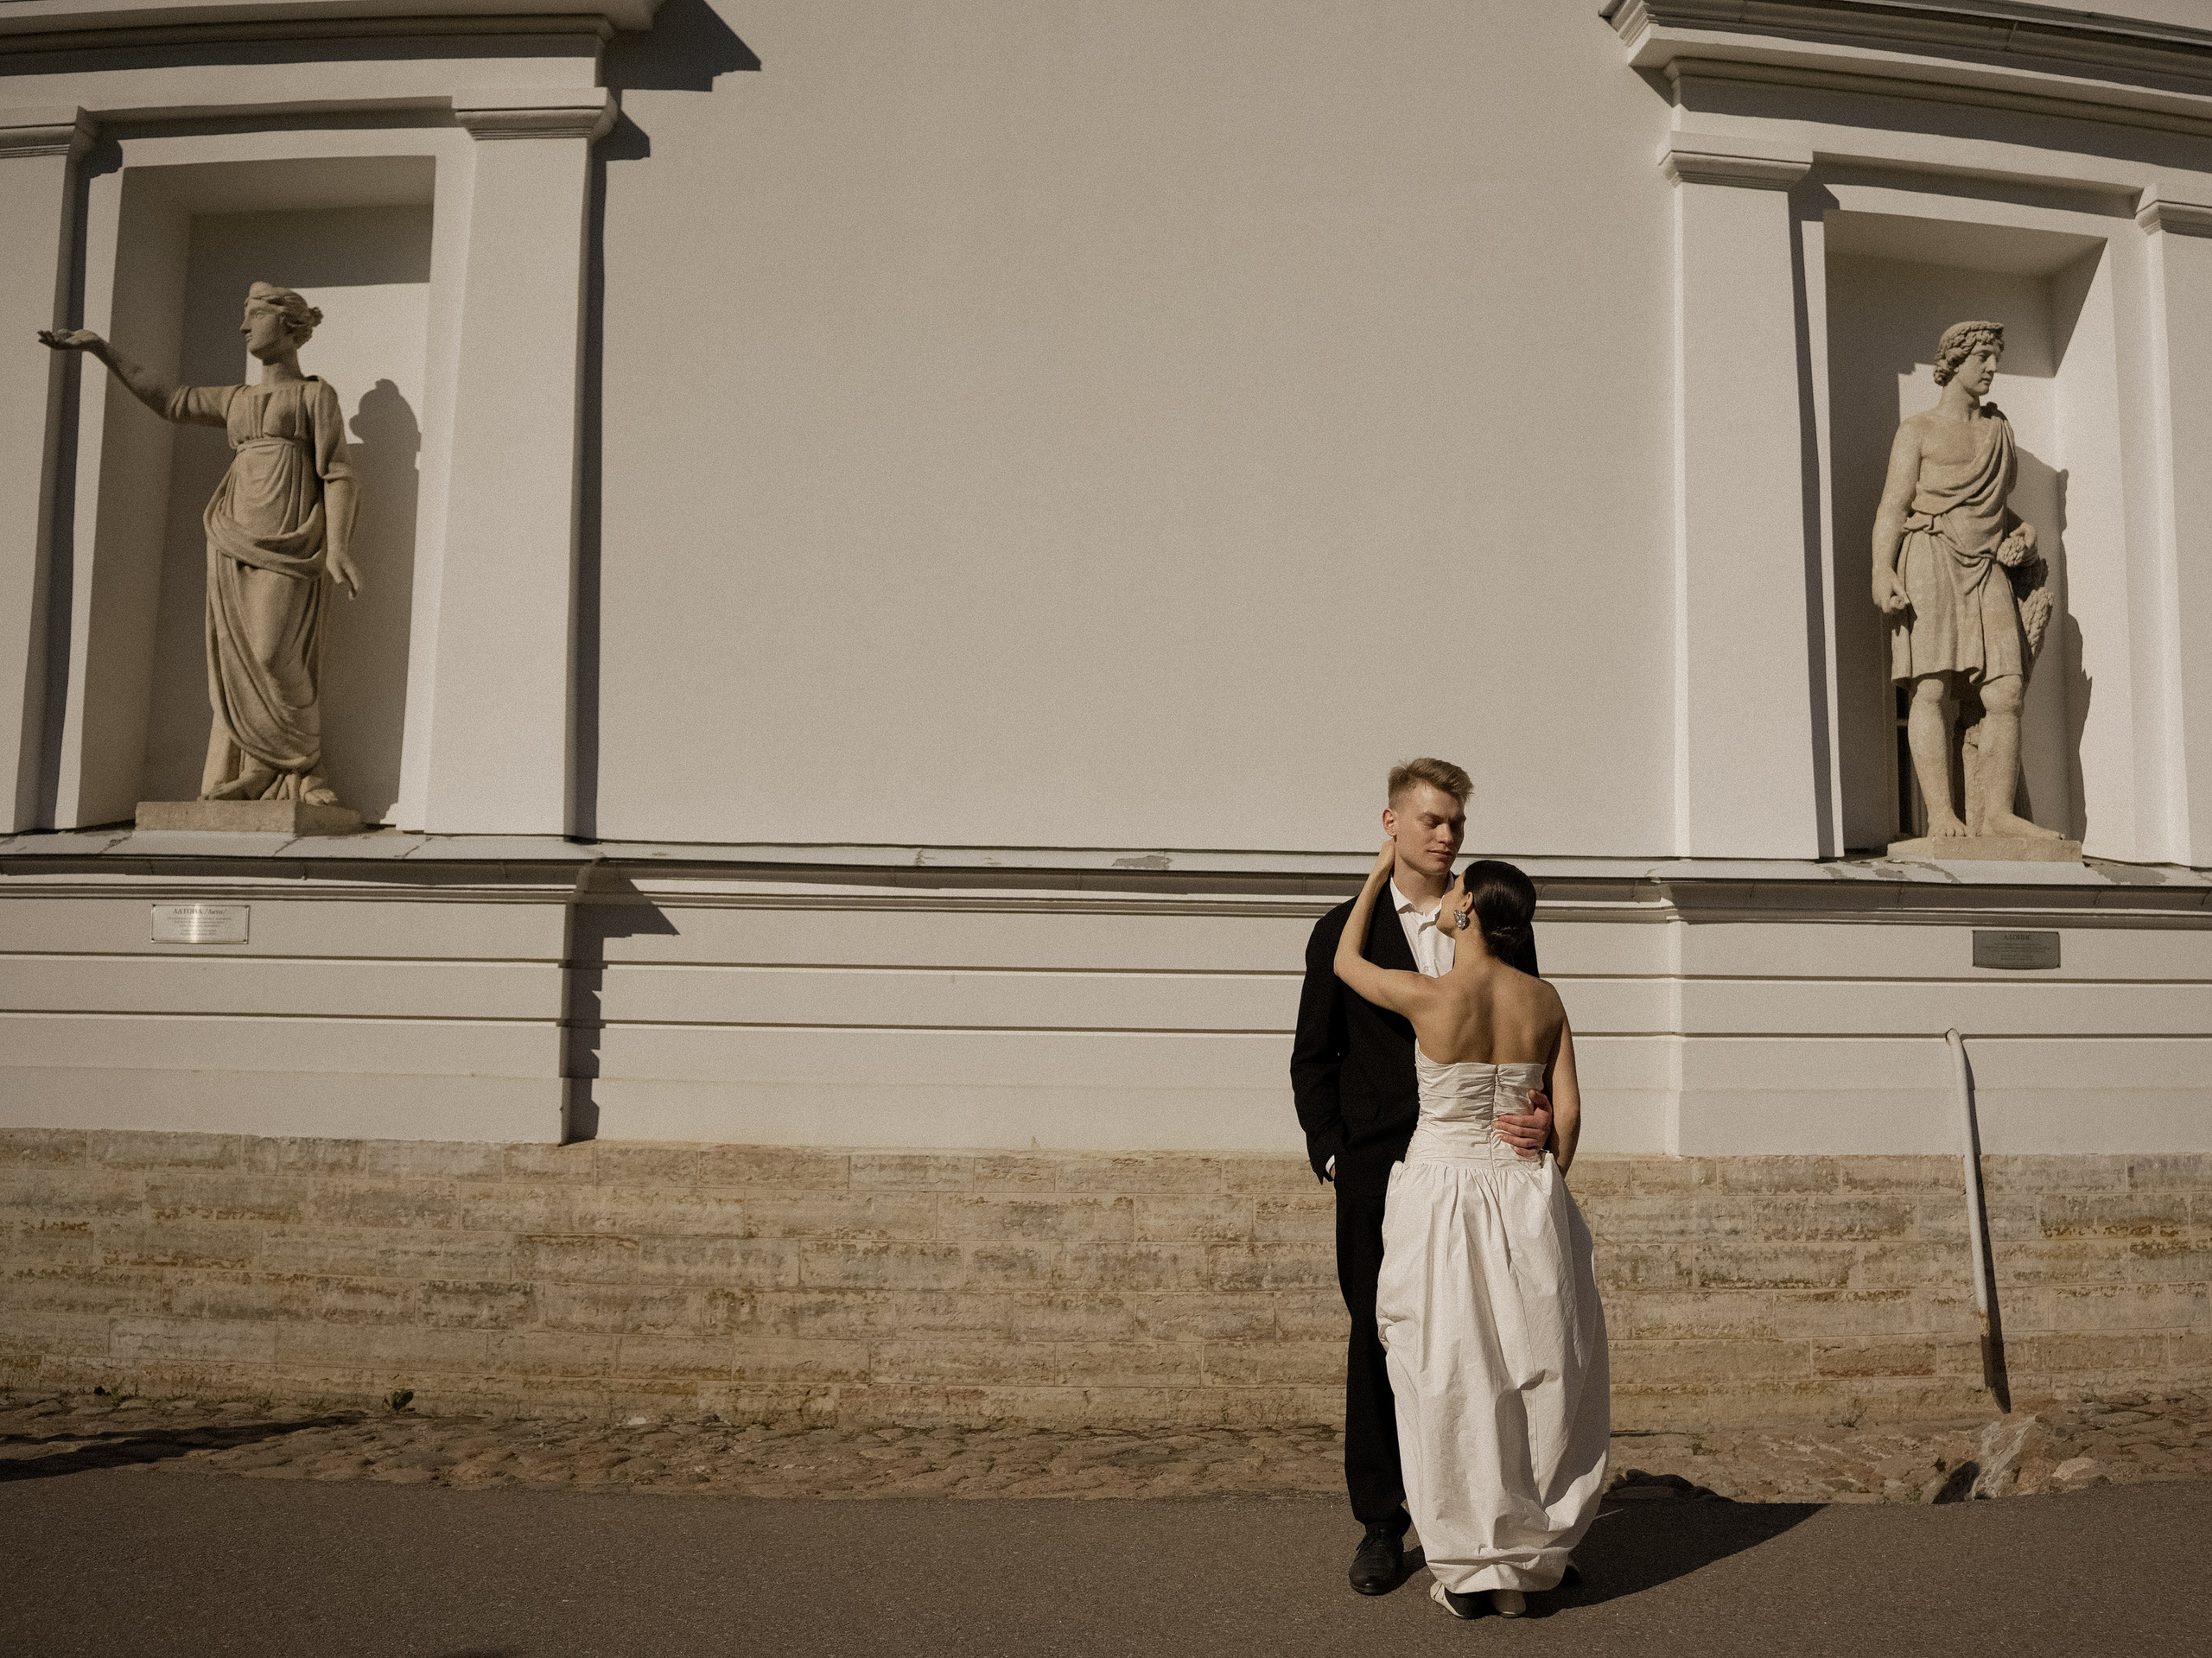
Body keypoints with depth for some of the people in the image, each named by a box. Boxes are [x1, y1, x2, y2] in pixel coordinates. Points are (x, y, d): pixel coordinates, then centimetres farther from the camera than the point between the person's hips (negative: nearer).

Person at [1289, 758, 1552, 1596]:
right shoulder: (1344, 930, 6)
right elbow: (1313, 1058, 8)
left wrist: (1542, 1118, -9)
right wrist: (1331, 1152, -3)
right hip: (1380, 1171, -1)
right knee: (1379, 1343, 4)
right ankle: (1381, 1526, 17)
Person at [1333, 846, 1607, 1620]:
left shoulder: (1429, 996, -14)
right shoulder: (1543, 999, -2)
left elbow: (1345, 960, 4)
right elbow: (1568, 1113, 1)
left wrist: (1381, 871, 14)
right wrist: (1543, 1189, 15)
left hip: (1442, 1198, -4)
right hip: (1525, 1195, 4)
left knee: (1450, 1387, 7)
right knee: (1534, 1383, 14)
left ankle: (1467, 1572, 15)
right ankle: (1521, 1565, 22)